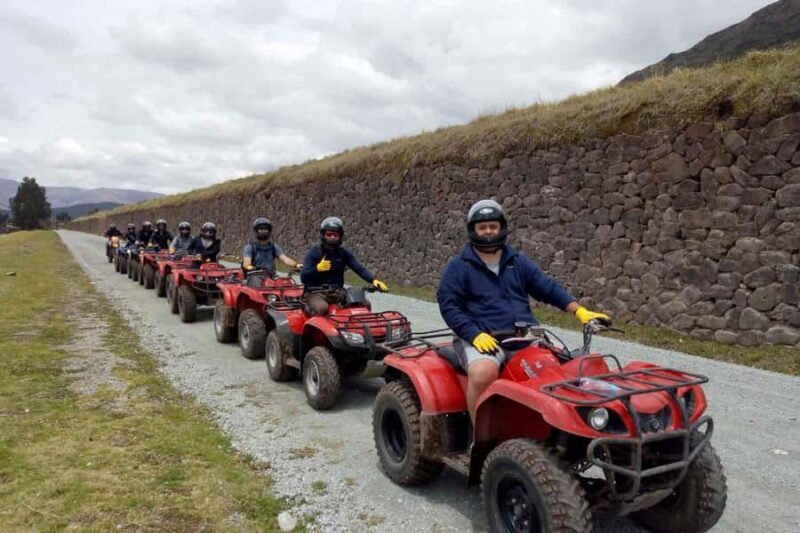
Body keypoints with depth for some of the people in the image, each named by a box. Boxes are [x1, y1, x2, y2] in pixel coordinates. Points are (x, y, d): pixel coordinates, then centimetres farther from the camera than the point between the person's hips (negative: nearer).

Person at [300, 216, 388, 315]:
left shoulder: (344, 253, 4)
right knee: (321, 308, -37)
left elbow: (359, 268, -7)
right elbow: (303, 277, -12)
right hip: (316, 293, -4)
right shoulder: (314, 252, -5)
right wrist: (317, 268, -32)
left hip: (337, 293, 4)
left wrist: (373, 280, -26)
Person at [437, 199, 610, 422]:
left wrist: (579, 311, 0)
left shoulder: (518, 261, 19)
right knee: (482, 373, -35)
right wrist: (475, 334, -17)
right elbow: (448, 306, -4)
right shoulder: (458, 267, 5)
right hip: (482, 339, -4)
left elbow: (547, 287, 14)